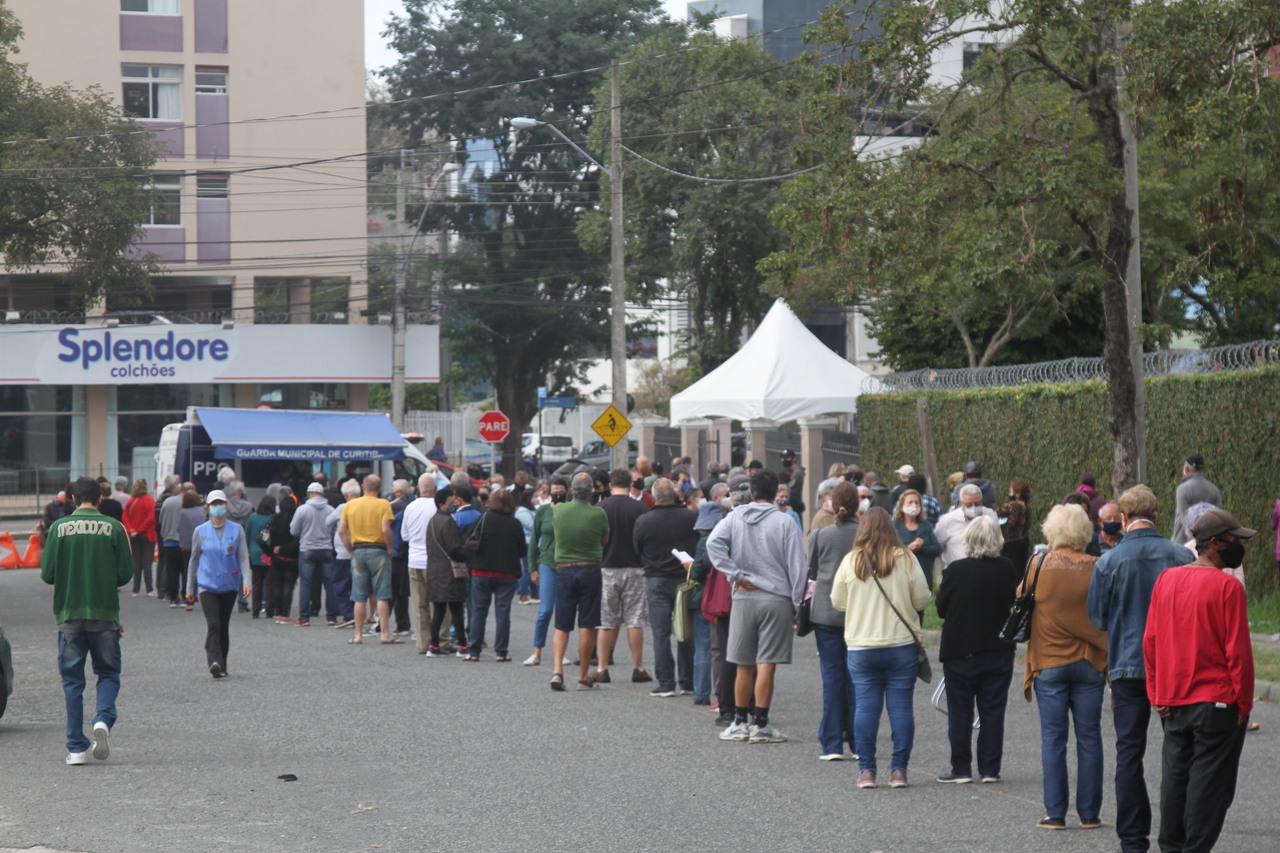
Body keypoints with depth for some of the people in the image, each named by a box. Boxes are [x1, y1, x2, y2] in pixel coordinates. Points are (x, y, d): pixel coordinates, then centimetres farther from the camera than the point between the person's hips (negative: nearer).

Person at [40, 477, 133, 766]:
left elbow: (48, 574, -3)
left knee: (72, 679, 7)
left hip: (69, 614, 0)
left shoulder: (59, 528, -3)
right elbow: (125, 573, -2)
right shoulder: (113, 528, -3)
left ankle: (76, 747, 3)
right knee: (108, 672, 14)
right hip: (105, 612, 0)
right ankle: (103, 718, -14)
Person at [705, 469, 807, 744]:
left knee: (744, 664, 10)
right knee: (766, 664, -2)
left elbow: (713, 543, -12)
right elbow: (797, 567, -6)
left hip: (743, 596, 3)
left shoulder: (735, 518, 3)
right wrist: (797, 603, 0)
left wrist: (736, 575, -9)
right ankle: (761, 724, -1)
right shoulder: (784, 522, -4)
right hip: (776, 597, -3)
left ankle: (740, 722, 15)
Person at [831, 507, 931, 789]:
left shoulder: (850, 561, -3)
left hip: (861, 647, 0)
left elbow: (837, 602, 4)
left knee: (866, 705, 4)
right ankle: (899, 769, 4)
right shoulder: (906, 559, -5)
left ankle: (866, 770, 3)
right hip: (902, 646, 0)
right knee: (901, 705, 5)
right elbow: (922, 600, -1)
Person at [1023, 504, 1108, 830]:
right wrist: (1111, 663, 9)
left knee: (1052, 738, 3)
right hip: (1090, 663, 1)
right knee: (1089, 737, 7)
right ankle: (1089, 812, 8)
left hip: (1049, 662, -1)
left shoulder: (1039, 567, -7)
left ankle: (1055, 813, 2)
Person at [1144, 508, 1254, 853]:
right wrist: (1243, 703, -6)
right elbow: (1237, 650, -14)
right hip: (1217, 701, -6)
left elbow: (1150, 641, 7)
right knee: (1208, 782, 0)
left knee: (1175, 777, 14)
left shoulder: (1166, 580, 5)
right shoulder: (1227, 587, -14)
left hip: (1172, 703, 6)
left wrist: (1157, 694, 12)